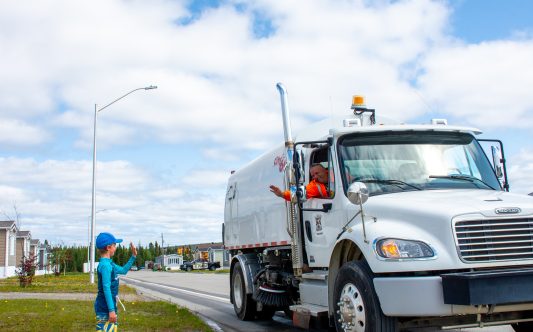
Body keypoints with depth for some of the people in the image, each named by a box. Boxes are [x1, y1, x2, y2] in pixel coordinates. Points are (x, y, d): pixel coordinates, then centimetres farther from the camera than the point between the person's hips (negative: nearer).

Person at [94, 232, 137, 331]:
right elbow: (106, 288, -23)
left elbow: (123, 270, 29)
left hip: (108, 307, 10)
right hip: (105, 309, -10)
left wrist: (133, 256, 22)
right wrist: (111, 310, -25)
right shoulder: (105, 265, -18)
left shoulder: (109, 263, 12)